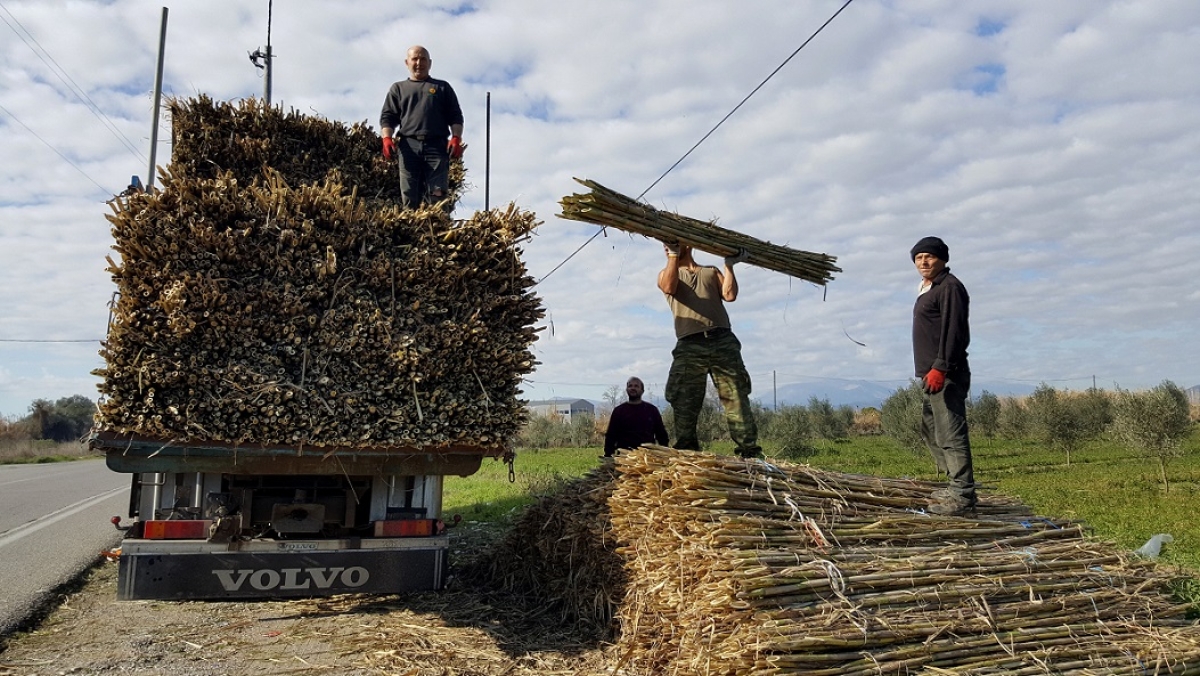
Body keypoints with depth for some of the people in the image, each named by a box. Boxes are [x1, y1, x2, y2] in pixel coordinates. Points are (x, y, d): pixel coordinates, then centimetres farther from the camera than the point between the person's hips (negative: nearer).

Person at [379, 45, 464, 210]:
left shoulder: (443, 87, 22)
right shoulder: (398, 88, 24)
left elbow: (455, 116, 14)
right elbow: (387, 117, 15)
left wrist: (456, 138, -5)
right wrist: (387, 138, -4)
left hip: (437, 145, -1)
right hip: (409, 145, 1)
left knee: (438, 195, -13)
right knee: (409, 197, -8)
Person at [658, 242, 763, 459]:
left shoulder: (711, 272, 23)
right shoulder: (667, 273, 22)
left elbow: (729, 295, 7)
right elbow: (669, 288, -2)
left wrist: (729, 265, 9)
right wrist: (673, 255, -2)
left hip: (723, 341, 0)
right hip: (689, 346, 0)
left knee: (737, 399, -7)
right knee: (684, 405, -5)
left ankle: (751, 454, -8)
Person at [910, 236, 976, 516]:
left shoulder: (949, 287, -8)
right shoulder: (927, 290, 22)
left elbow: (954, 331, -18)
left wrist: (940, 368, -25)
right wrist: (930, 371, 20)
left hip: (945, 375, -11)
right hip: (931, 374, 11)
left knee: (950, 434, -13)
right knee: (931, 430, 15)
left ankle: (963, 498, -12)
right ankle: (956, 485, 22)